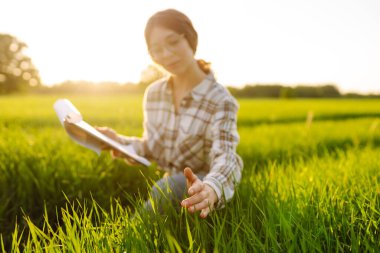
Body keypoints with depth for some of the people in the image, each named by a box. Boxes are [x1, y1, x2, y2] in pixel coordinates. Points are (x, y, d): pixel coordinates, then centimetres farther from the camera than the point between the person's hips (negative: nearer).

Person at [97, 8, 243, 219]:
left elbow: (225, 159, -34)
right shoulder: (153, 94, -2)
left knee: (166, 189, -35)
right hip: (168, 183, 5)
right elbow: (152, 148, 7)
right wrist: (119, 141, -13)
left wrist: (210, 189, -58)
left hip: (199, 194, -5)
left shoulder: (221, 101, -19)